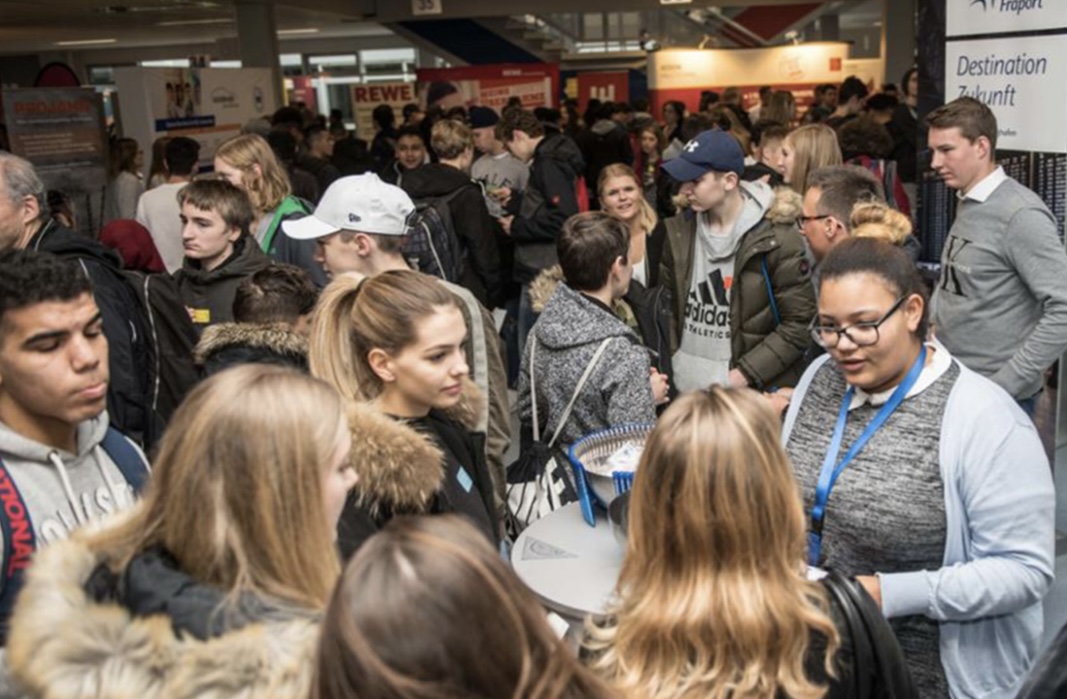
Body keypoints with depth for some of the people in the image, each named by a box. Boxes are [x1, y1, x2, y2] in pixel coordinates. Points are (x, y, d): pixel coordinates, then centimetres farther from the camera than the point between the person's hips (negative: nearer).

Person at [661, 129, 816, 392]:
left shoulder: (777, 238, -12)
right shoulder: (680, 231, 4)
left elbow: (799, 324, -11)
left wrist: (745, 374, -15)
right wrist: (669, 361, 0)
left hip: (754, 390, -5)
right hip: (684, 384, 5)